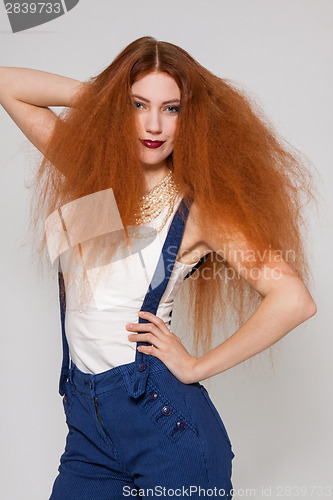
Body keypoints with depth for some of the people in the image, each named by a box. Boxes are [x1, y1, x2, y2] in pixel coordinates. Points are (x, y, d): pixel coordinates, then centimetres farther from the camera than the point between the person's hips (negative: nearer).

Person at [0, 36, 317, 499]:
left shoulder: (198, 207, -9)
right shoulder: (86, 171, 5)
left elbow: (294, 300, -17)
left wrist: (196, 366, -12)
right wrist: (102, 94, 1)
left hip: (162, 417, -4)